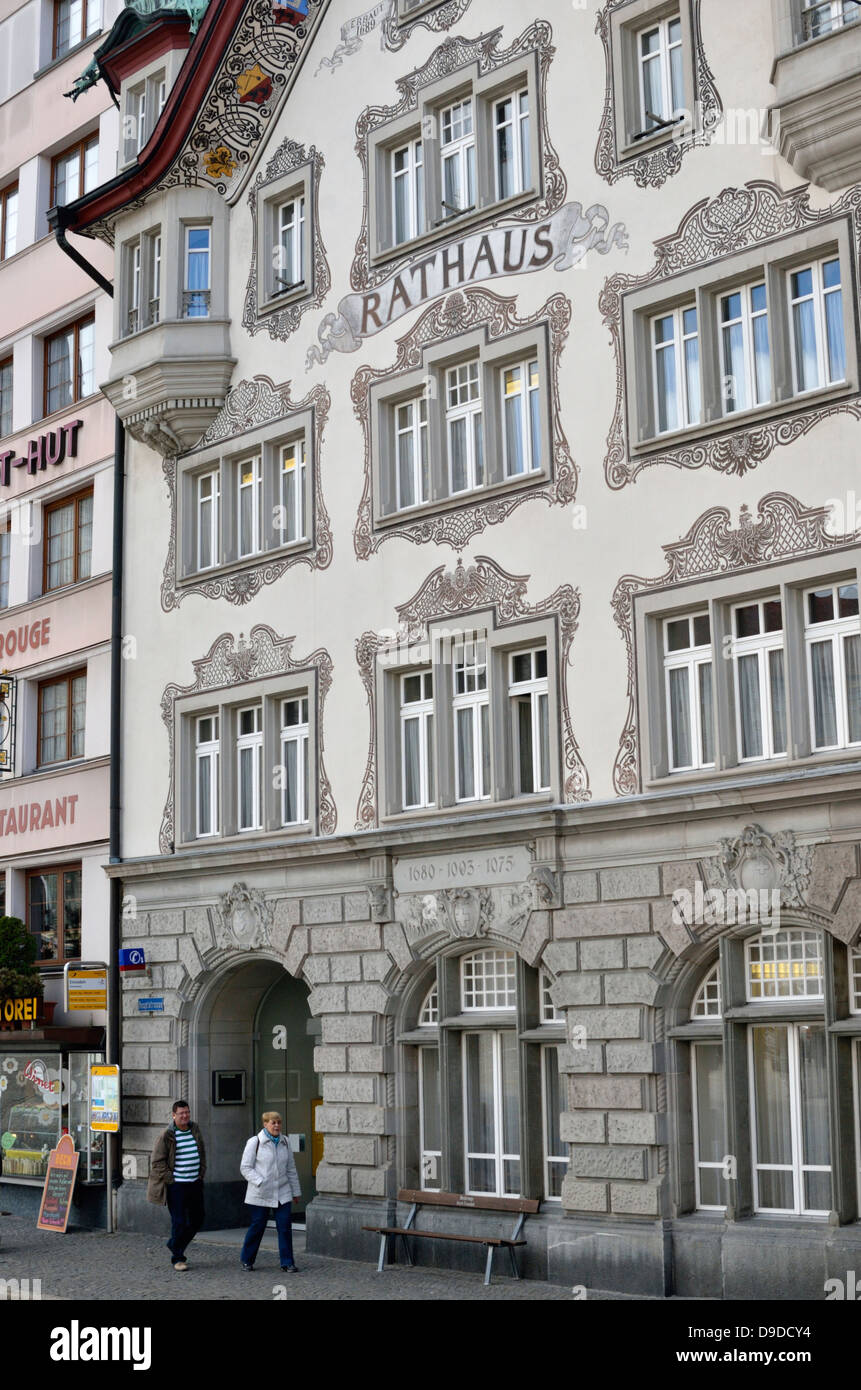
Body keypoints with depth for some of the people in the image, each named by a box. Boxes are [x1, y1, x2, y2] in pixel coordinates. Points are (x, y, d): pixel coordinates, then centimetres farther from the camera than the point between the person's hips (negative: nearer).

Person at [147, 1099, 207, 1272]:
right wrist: (170, 1179, -12)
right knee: (179, 1222, -3)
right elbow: (157, 1162, -9)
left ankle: (175, 1245, 33)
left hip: (195, 1184, 6)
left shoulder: (195, 1130, 7)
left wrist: (201, 1173, 9)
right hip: (176, 1185, -6)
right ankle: (177, 1258, 10)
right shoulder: (167, 1135, -10)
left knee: (197, 1219, 13)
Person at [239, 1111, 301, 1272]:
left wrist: (295, 1191, 16)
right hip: (261, 1195, -4)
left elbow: (291, 1168, 15)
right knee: (257, 1227, 3)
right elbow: (245, 1167, -7)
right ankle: (246, 1260, 21)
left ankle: (287, 1263, 4)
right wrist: (260, 1183, -19)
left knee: (285, 1226, -3)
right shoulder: (255, 1142, -7)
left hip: (282, 1193, 4)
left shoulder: (284, 1142, 8)